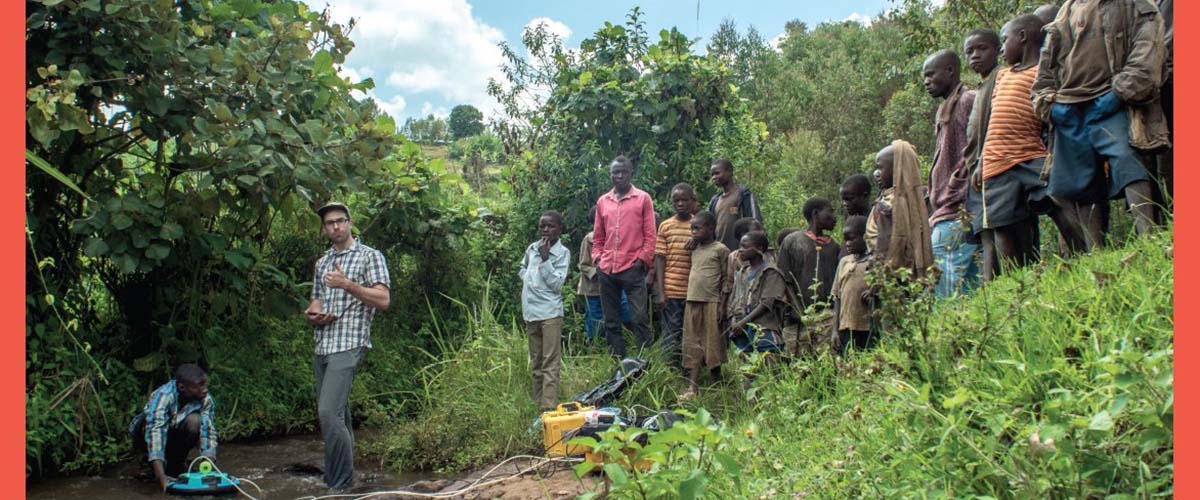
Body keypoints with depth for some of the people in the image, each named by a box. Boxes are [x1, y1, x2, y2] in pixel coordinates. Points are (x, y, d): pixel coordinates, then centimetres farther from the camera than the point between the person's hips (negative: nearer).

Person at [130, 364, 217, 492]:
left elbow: (209, 433, -26)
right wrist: (161, 477, -54)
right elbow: (155, 431, -44)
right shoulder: (163, 395, -34)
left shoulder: (206, 400, -21)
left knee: (194, 420, -28)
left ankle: (176, 462, -4)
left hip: (174, 435, 3)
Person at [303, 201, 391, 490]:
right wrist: (312, 313, 5)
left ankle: (341, 485, -12)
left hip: (348, 345, -7)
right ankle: (338, 480, 19)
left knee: (329, 413, -18)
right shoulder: (322, 263, 21)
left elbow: (383, 301, -8)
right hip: (322, 346, 7)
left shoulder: (369, 256, 0)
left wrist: (348, 284, -18)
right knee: (337, 415, 11)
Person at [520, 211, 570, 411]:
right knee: (536, 362, 15)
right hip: (530, 311, 6)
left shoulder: (562, 252, -7)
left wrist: (545, 258, -17)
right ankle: (537, 404, 24)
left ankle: (549, 407, -11)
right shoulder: (532, 248, 8)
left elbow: (556, 284, -15)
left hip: (550, 312, -6)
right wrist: (527, 280, 7)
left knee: (550, 362, -8)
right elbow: (523, 268, 28)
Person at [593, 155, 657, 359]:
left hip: (633, 268, -4)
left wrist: (643, 259, -8)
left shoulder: (643, 198, 3)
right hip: (607, 270, 5)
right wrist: (597, 258, 7)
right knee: (611, 322, 8)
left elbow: (650, 235, 0)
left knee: (639, 318, -8)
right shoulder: (602, 201, 14)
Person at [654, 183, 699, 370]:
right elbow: (659, 259, 1)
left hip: (693, 291, 1)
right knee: (672, 334, -1)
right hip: (670, 291, -1)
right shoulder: (665, 226, 4)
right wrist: (660, 291, -4)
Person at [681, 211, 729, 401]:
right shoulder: (695, 249, 15)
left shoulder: (720, 249, -3)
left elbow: (726, 279, -5)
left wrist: (722, 304, -10)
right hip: (693, 302, 6)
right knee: (692, 345, 2)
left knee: (713, 344, 1)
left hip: (712, 302, -6)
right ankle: (692, 387, 1)